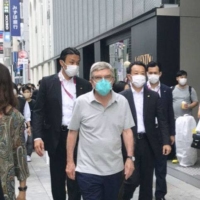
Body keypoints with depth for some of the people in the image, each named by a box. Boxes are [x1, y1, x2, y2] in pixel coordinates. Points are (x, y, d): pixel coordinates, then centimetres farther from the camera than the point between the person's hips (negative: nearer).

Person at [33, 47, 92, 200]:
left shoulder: (85, 85, 3)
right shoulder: (48, 82, -1)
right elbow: (39, 111, -3)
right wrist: (37, 136, -14)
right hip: (56, 137, 0)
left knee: (75, 178, 8)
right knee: (57, 178, 11)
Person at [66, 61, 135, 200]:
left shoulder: (122, 102, -2)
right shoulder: (81, 102, -8)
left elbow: (127, 131, 4)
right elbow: (73, 132, 0)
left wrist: (130, 158, -4)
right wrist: (70, 161, 0)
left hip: (115, 169, 3)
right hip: (88, 170, -3)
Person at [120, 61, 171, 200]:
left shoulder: (154, 96, 5)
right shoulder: (122, 97, -1)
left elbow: (162, 120, 3)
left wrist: (166, 142, -7)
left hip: (149, 143, 2)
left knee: (147, 180, 9)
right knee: (133, 179, -5)